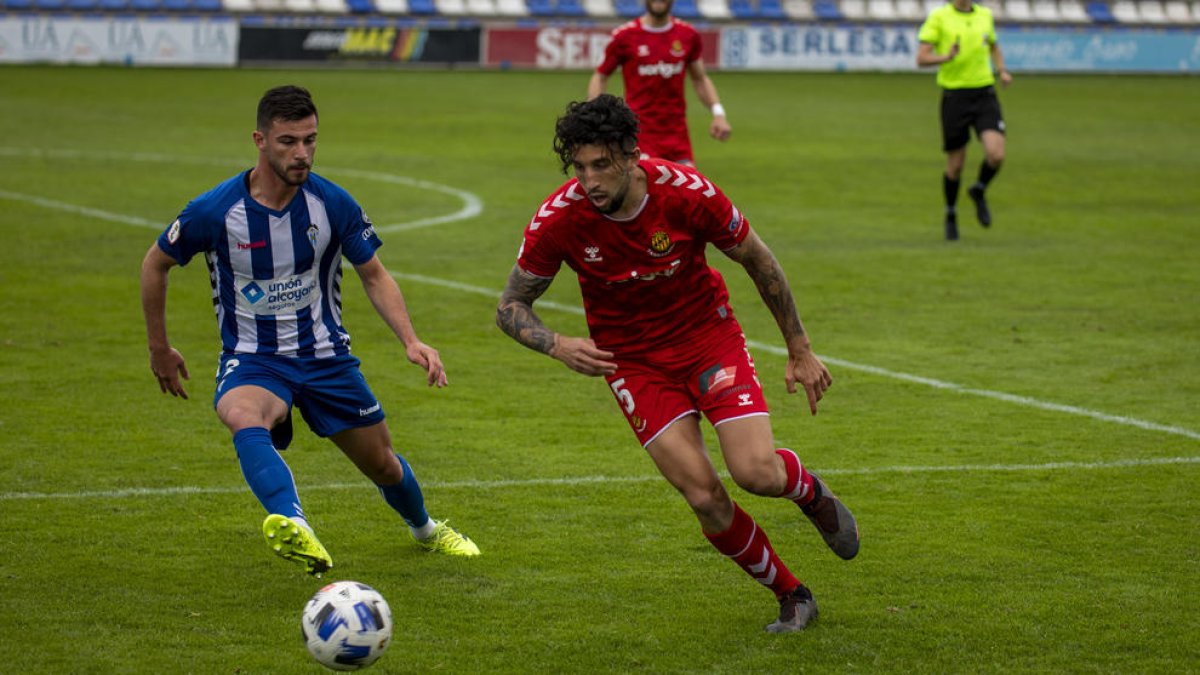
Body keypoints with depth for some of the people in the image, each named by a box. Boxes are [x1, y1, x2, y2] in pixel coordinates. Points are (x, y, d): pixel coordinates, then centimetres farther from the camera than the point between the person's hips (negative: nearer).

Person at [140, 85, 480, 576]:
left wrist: (411, 341, -13)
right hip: (252, 359, -3)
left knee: (381, 463, 14)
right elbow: (155, 264, 1)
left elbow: (375, 276, 2)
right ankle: (294, 527, -60)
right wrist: (159, 349, 7)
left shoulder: (334, 204, -11)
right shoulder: (215, 210, -17)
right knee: (243, 418, -38)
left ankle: (424, 528, 49)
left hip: (325, 354, 3)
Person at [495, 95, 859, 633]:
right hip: (633, 361, 1)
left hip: (709, 335, -1)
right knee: (705, 497, -12)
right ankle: (791, 597, 11)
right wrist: (558, 345, -28)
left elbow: (758, 261, -5)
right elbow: (511, 305, -6)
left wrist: (799, 351, 2)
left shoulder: (686, 191, -22)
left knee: (756, 473, -19)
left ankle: (809, 490, 19)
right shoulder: (558, 219, -21)